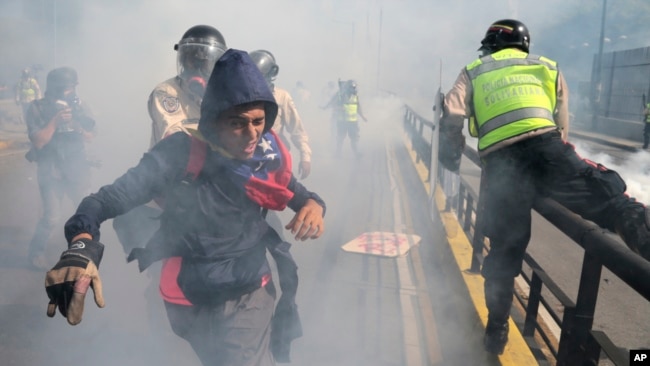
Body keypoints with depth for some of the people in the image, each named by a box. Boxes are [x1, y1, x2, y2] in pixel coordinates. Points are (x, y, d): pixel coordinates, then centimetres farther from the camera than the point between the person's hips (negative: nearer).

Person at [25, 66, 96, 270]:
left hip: (77, 167, 4)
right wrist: (56, 121, -22)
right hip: (51, 170, -3)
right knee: (51, 217, -6)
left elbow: (89, 137, 1)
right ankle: (36, 251, 17)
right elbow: (38, 141, -14)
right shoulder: (37, 108, -7)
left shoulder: (78, 106, 1)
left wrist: (77, 124, -17)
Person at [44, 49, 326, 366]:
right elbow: (113, 197, -28)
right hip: (197, 302, -3)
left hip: (252, 293, 3)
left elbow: (297, 194, 6)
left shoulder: (268, 157, -9)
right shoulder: (182, 154, -21)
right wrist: (81, 245, -49)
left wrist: (313, 205, -19)